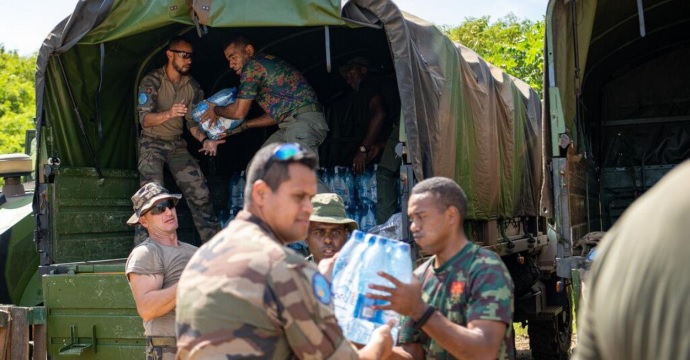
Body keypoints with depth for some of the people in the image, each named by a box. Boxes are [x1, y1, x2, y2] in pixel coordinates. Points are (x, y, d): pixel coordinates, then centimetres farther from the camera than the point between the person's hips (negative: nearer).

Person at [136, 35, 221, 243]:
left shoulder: (192, 86, 3)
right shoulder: (152, 81, -12)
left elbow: (193, 122, 7)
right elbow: (145, 119, -20)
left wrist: (204, 140, -15)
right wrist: (168, 114, -41)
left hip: (177, 144, 5)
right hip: (152, 143, -5)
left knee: (199, 192, -4)